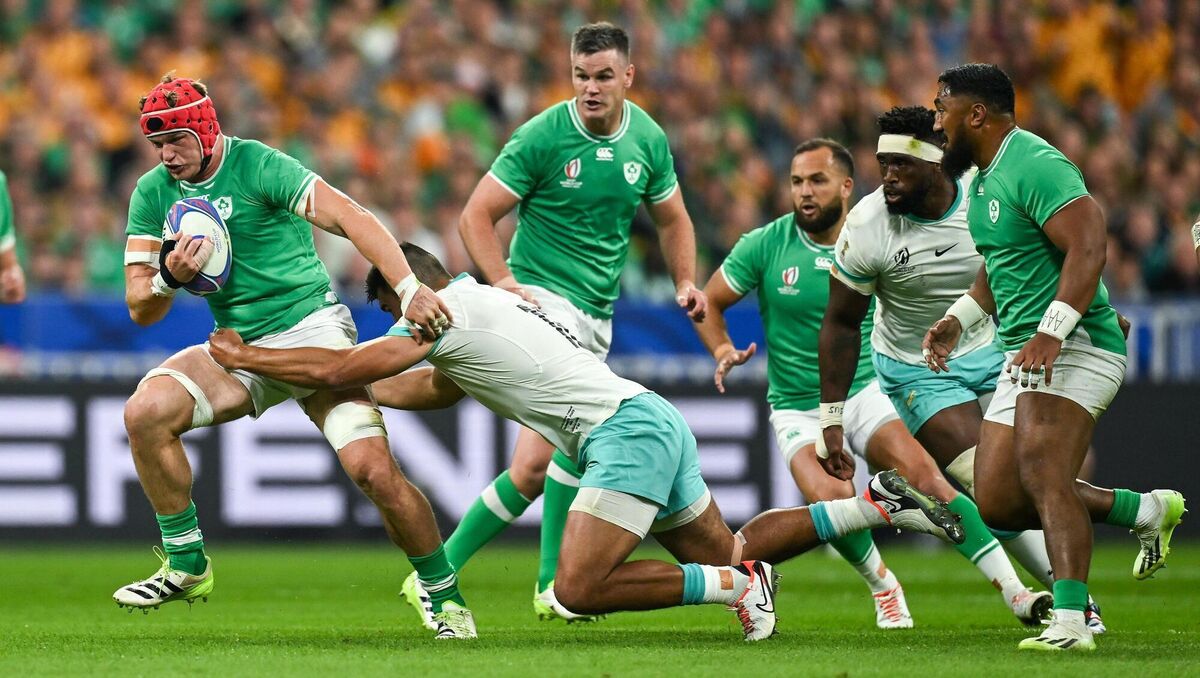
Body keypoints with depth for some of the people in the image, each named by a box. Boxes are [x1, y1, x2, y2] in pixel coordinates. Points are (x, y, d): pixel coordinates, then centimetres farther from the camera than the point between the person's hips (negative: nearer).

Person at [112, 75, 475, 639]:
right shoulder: (154, 193, 2)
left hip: (312, 328, -5)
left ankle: (445, 597, 0)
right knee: (146, 412, -20)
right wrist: (170, 277, -20)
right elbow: (141, 308, 4)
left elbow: (350, 218, -24)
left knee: (374, 470, -20)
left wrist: (408, 288, -37)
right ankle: (187, 566, -6)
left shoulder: (259, 167, -14)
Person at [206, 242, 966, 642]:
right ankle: (877, 505, 13)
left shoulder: (442, 311, -4)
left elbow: (338, 368, -5)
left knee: (579, 588, -17)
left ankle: (736, 587, -16)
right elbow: (435, 388, 37)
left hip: (627, 431, -10)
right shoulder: (489, 301, 24)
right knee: (724, 554, 18)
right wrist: (347, 386, 34)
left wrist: (245, 355, 6)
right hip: (653, 420, 10)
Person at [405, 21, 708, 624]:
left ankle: (437, 572, 14)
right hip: (543, 297, -7)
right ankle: (553, 585, -16)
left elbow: (671, 218, 20)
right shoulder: (542, 137, -12)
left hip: (599, 314, 7)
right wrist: (503, 281, -24)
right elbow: (476, 215, -10)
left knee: (534, 466, 3)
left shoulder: (648, 139, 5)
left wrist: (686, 282, 4)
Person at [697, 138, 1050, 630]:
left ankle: (1014, 592, -20)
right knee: (831, 499, -28)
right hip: (797, 409, -1)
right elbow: (710, 301, 4)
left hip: (864, 394, 1)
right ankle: (883, 587, 2)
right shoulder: (765, 246, -5)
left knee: (924, 475, -22)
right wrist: (723, 350, -14)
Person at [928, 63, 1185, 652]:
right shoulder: (982, 180, 17)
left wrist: (1052, 331, -33)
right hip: (1023, 354, 10)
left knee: (1040, 470, -26)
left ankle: (1071, 622, -32)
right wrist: (958, 320, 16)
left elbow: (1087, 247, -25)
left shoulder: (1036, 167, -15)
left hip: (1073, 346, -10)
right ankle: (1146, 510, 17)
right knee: (997, 502, 5)